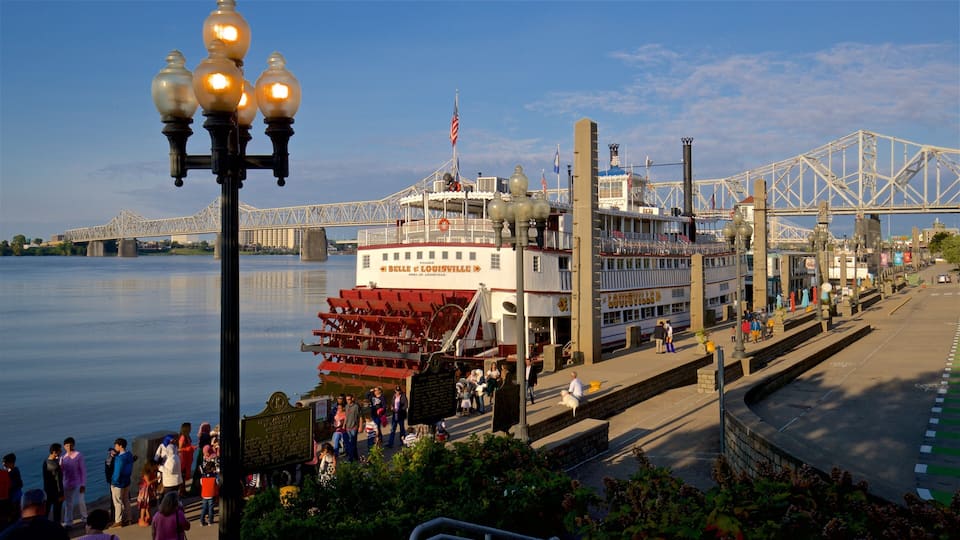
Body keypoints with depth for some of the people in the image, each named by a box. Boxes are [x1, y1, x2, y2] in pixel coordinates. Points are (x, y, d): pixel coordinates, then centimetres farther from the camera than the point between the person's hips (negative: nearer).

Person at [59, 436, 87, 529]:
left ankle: (84, 519, 21)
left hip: (78, 483, -4)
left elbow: (83, 470, -9)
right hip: (67, 483, 4)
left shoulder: (79, 456, -10)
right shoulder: (63, 457, 2)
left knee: (80, 502, 2)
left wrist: (83, 484, -11)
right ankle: (68, 523, 16)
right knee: (68, 503, 8)